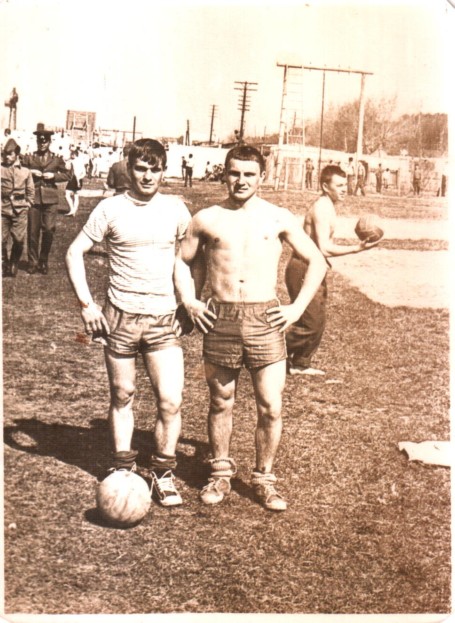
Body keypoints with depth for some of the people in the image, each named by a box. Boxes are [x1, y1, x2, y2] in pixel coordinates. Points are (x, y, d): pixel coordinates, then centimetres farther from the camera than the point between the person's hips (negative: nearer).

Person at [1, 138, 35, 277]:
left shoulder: (25, 171, 6)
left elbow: (30, 190, 16)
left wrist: (28, 204, 8)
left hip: (20, 210, 1)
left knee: (19, 240, 0)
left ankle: (14, 265, 18)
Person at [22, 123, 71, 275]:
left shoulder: (57, 159, 9)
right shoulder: (29, 157, 10)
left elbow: (67, 175, 9)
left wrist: (54, 175, -7)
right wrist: (30, 172, -8)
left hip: (50, 200, -1)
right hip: (34, 198, 1)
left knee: (49, 230, -6)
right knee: (33, 232, 4)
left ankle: (43, 261, 12)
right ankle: (33, 262, 15)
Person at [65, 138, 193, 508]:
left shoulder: (176, 210, 3)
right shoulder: (111, 209, -3)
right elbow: (75, 253, 1)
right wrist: (86, 304, -7)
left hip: (164, 318, 1)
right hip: (120, 317, -1)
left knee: (171, 401, -6)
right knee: (122, 397, 11)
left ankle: (163, 473, 13)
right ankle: (123, 469, 27)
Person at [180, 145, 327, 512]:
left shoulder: (279, 219, 4)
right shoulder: (207, 219, 5)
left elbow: (317, 262, 9)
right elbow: (182, 262, 15)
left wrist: (297, 308, 1)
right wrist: (189, 302, 2)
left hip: (265, 319, 0)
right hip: (220, 319, 1)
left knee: (271, 407, -1)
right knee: (221, 403, 11)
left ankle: (264, 479, 17)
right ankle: (221, 474, 28)